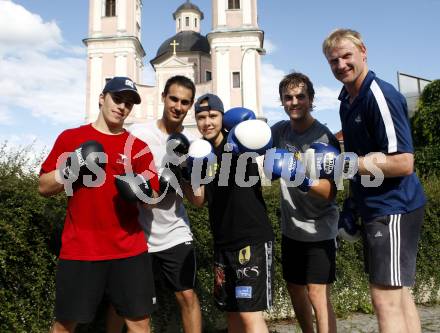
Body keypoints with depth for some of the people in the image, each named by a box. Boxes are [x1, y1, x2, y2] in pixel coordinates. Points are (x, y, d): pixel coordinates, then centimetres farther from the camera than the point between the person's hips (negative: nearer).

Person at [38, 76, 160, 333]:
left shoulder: (138, 147, 7)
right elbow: (44, 187, 5)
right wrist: (71, 169, -12)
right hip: (79, 249, 0)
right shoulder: (70, 138, 5)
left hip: (130, 250, 1)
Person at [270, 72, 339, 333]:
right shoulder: (281, 130, 0)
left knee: (317, 295, -9)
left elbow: (331, 192, -23)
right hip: (290, 227, 6)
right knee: (294, 289, 18)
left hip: (318, 229, -6)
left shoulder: (324, 138, -17)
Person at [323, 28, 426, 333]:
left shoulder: (381, 95, -16)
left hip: (393, 208, -9)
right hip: (376, 208, 9)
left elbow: (403, 163, -22)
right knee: (399, 295, 17)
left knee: (386, 299, -4)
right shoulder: (347, 99, 12)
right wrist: (353, 201, 15)